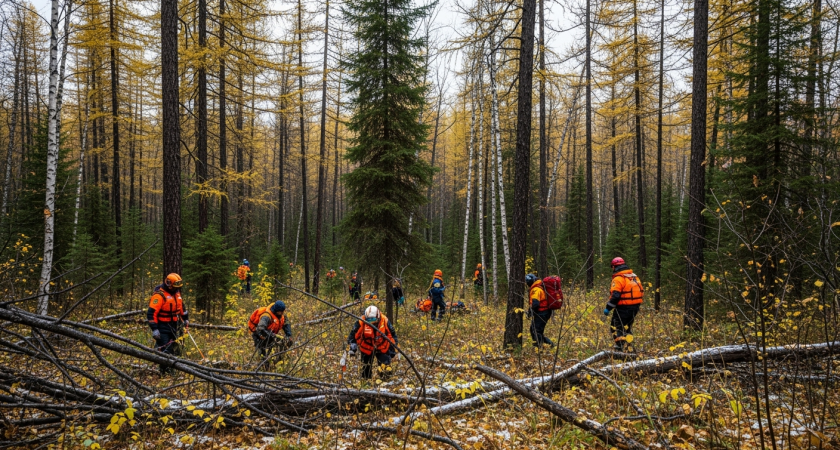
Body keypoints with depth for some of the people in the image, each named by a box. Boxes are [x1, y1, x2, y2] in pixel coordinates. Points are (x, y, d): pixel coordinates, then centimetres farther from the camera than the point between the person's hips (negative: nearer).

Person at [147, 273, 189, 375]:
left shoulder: (176, 292, 7)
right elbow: (151, 313, -21)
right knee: (164, 350, -7)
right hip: (163, 327, -8)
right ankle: (164, 371, 2)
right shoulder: (159, 295, -19)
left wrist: (186, 319, 24)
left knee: (174, 348, 12)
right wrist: (154, 329, -23)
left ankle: (171, 369, 23)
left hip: (174, 326, 8)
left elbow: (181, 306, 23)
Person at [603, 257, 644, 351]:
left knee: (616, 326, -1)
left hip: (623, 307, -8)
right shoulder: (634, 277, 11)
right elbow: (642, 292, 15)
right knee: (628, 326, 23)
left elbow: (615, 295, -22)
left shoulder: (618, 279, -14)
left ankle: (620, 347, -8)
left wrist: (608, 308, -16)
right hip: (635, 307, 8)